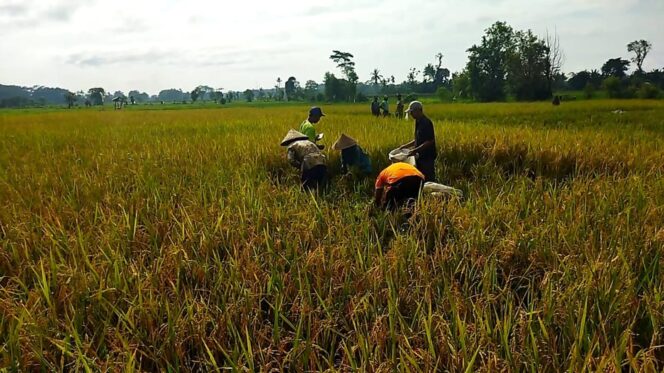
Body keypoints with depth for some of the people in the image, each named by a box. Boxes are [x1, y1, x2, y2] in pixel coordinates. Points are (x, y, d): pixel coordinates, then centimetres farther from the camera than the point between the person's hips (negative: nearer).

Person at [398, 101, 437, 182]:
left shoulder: (426, 123, -18)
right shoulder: (418, 122, 11)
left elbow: (430, 141, -22)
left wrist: (415, 150, -25)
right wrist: (406, 146, 14)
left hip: (427, 157, -10)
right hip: (420, 156, 10)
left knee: (429, 180, -3)